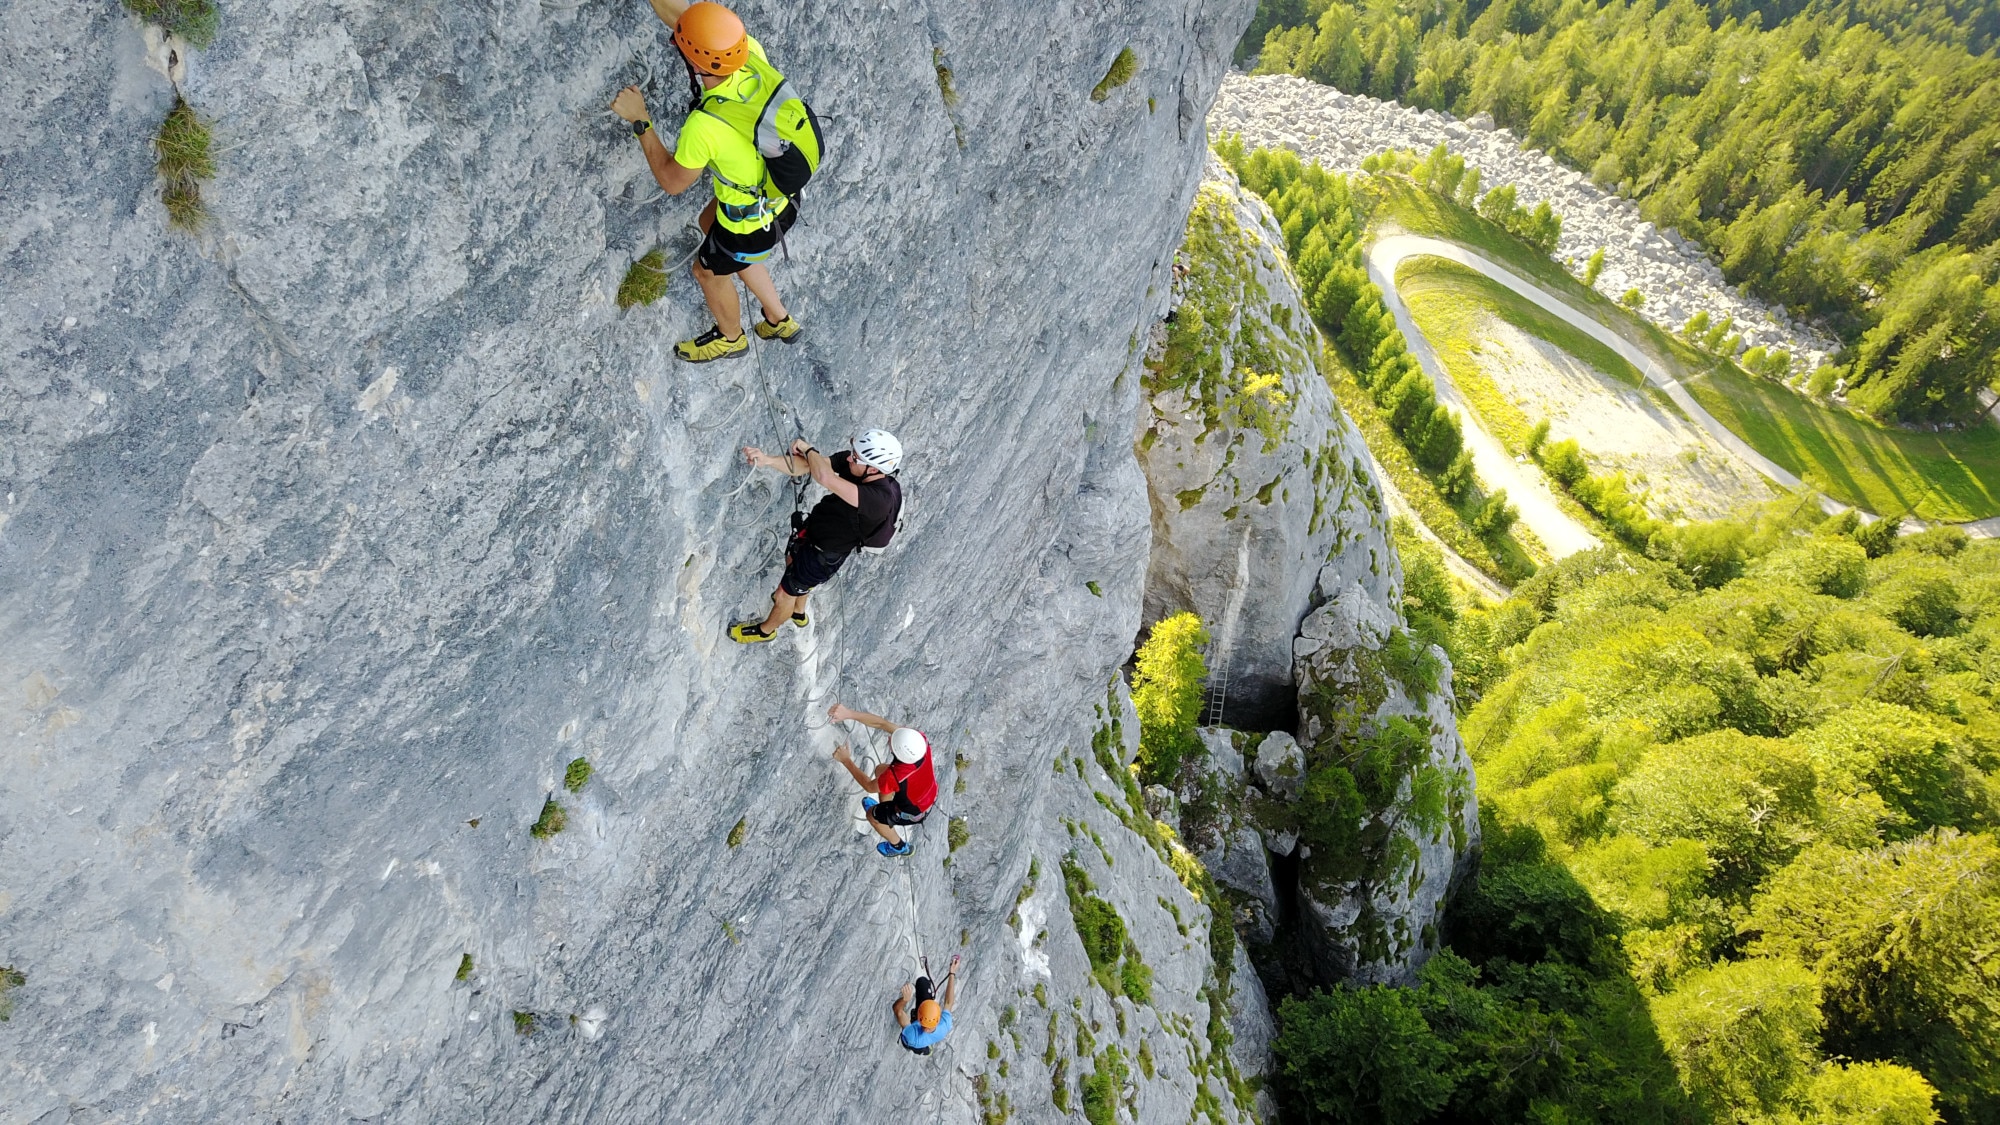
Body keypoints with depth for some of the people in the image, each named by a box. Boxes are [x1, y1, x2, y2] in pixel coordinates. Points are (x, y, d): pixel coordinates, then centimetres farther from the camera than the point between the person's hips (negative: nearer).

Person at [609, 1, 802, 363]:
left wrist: (639, 120, -18)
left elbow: (672, 182, -19)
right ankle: (779, 319, 47)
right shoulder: (751, 53, -23)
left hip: (752, 225, -7)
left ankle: (730, 339, 57)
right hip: (780, 194, 7)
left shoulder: (704, 127, -39)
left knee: (709, 272, 24)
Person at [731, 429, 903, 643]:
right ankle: (799, 612, 64)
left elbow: (825, 478, -52)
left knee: (784, 594, 14)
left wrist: (808, 449, -34)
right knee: (792, 561, 35)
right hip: (813, 528, 7)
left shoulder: (879, 499, -44)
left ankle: (765, 630, 47)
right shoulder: (851, 461, -22)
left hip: (824, 555, -7)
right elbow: (803, 466, -23)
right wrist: (768, 460, -40)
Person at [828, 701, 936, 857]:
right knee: (880, 770, 24)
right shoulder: (917, 737, -35)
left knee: (872, 815, 22)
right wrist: (849, 713, -33)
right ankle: (884, 809, 53)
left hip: (915, 811, -5)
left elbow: (869, 786, -22)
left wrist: (845, 760, -15)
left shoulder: (895, 777, -45)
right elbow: (882, 723, -26)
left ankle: (899, 846, 47)